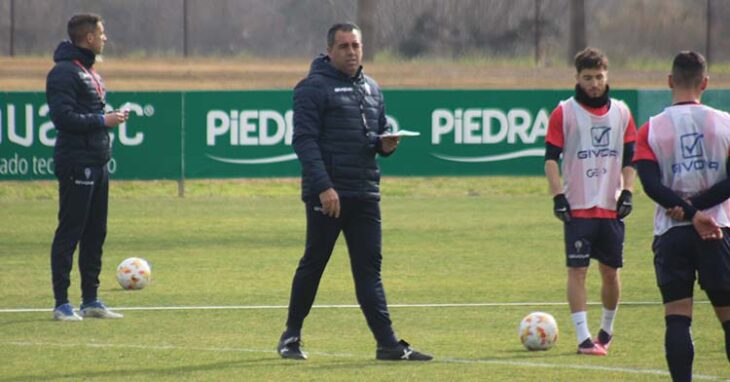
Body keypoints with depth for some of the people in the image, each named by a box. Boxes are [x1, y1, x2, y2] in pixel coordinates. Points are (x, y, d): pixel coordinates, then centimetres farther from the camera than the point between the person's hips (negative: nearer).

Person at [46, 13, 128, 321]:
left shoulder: (89, 71, 17)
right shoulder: (64, 72, -12)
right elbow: (63, 117, -20)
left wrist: (110, 118, 9)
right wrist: (102, 121, -16)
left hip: (97, 164, 10)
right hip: (76, 165, -10)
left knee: (95, 233, 12)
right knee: (69, 234, -6)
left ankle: (90, 300, 18)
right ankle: (61, 304, -4)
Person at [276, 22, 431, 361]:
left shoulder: (371, 89, 16)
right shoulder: (314, 87, -7)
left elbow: (379, 132, 26)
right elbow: (304, 140, -14)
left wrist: (385, 144, 0)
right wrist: (323, 186, -22)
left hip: (365, 193, 6)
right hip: (327, 194, -6)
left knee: (369, 268, 2)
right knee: (313, 264, 3)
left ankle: (388, 344, -3)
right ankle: (291, 337, 16)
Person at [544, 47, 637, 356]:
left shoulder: (621, 112, 8)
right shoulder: (564, 113, -2)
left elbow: (630, 158, 13)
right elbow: (551, 157, -3)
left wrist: (627, 193, 1)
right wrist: (558, 196, -12)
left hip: (612, 206, 3)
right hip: (577, 207, -3)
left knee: (610, 271, 8)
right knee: (577, 270, -8)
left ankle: (607, 330, 28)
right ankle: (584, 339, -8)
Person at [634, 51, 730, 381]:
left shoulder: (651, 129, 1)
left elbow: (651, 184, -10)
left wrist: (691, 213, -12)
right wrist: (696, 206, -9)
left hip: (671, 232, 0)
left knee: (677, 318, 0)